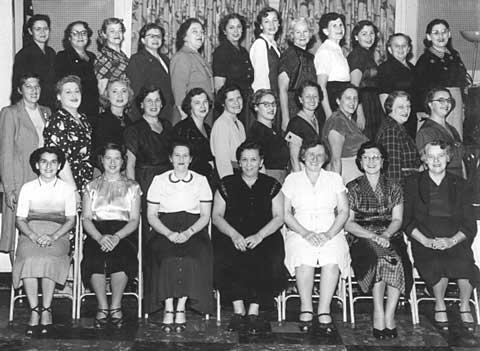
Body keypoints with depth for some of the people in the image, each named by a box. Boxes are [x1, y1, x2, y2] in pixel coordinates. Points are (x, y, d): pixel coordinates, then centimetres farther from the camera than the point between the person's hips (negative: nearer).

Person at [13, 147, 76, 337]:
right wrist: (34, 236, -14)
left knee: (48, 259, -34)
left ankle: (46, 310, -27)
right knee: (29, 259, -33)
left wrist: (53, 237, -13)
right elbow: (20, 220, 7)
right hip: (30, 234, 1)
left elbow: (71, 220, 5)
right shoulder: (27, 188, 13)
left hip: (57, 235, -1)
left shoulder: (67, 189, 12)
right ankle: (34, 311, -28)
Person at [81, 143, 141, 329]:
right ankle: (102, 307, -18)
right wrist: (100, 237, -13)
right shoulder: (91, 186, 18)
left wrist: (117, 236, -14)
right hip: (97, 233, 1)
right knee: (95, 257, -33)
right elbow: (86, 219, 8)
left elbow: (134, 220, 6)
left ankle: (116, 307, -19)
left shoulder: (132, 187, 15)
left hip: (124, 234, -1)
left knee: (121, 257, -34)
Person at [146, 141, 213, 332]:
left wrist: (188, 232, -12)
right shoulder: (159, 180, 12)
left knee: (191, 255, -33)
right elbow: (151, 215, 6)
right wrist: (169, 233, -11)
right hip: (164, 230, 0)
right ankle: (168, 308, -25)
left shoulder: (201, 180, 12)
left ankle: (181, 307, -24)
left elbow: (205, 215, 6)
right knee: (167, 256, -32)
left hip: (194, 230, 0)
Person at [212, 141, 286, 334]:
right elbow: (216, 216, 6)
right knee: (223, 261, -32)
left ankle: (254, 311, -21)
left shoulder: (271, 186, 12)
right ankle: (239, 310, -21)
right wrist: (234, 234, -12)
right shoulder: (227, 184, 12)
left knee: (272, 263, -32)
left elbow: (279, 217, 4)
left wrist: (259, 235, -13)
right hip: (231, 237, 0)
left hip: (265, 237, 0)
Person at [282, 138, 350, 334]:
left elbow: (344, 211, 8)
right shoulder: (292, 179, 13)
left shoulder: (334, 179, 16)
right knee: (304, 259, -34)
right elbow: (286, 213, 5)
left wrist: (329, 234, -9)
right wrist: (305, 233, -11)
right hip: (300, 232, 0)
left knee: (332, 261, -33)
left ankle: (324, 312, -28)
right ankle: (306, 310, -23)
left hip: (330, 232, 1)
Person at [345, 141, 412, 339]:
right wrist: (373, 236, -16)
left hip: (390, 237, 2)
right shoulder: (352, 189, 7)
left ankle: (388, 316, -25)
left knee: (396, 261, -33)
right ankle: (379, 315, -27)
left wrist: (385, 235, -15)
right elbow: (348, 223, -1)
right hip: (362, 240, -1)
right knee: (378, 255, -35)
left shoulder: (394, 188, 14)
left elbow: (397, 220, 6)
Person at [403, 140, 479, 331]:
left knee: (464, 264, -32)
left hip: (455, 242, 1)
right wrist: (425, 240, -11)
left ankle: (465, 305, -3)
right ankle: (439, 305, -5)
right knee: (436, 265, -34)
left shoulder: (461, 186, 13)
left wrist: (452, 240, -12)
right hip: (424, 242, -1)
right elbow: (407, 221, 5)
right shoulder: (413, 183, 10)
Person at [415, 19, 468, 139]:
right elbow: (420, 89, -8)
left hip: (456, 103, 6)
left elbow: (461, 83, 20)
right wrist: (423, 112, -14)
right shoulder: (425, 59, -4)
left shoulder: (454, 55, 14)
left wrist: (462, 107, 16)